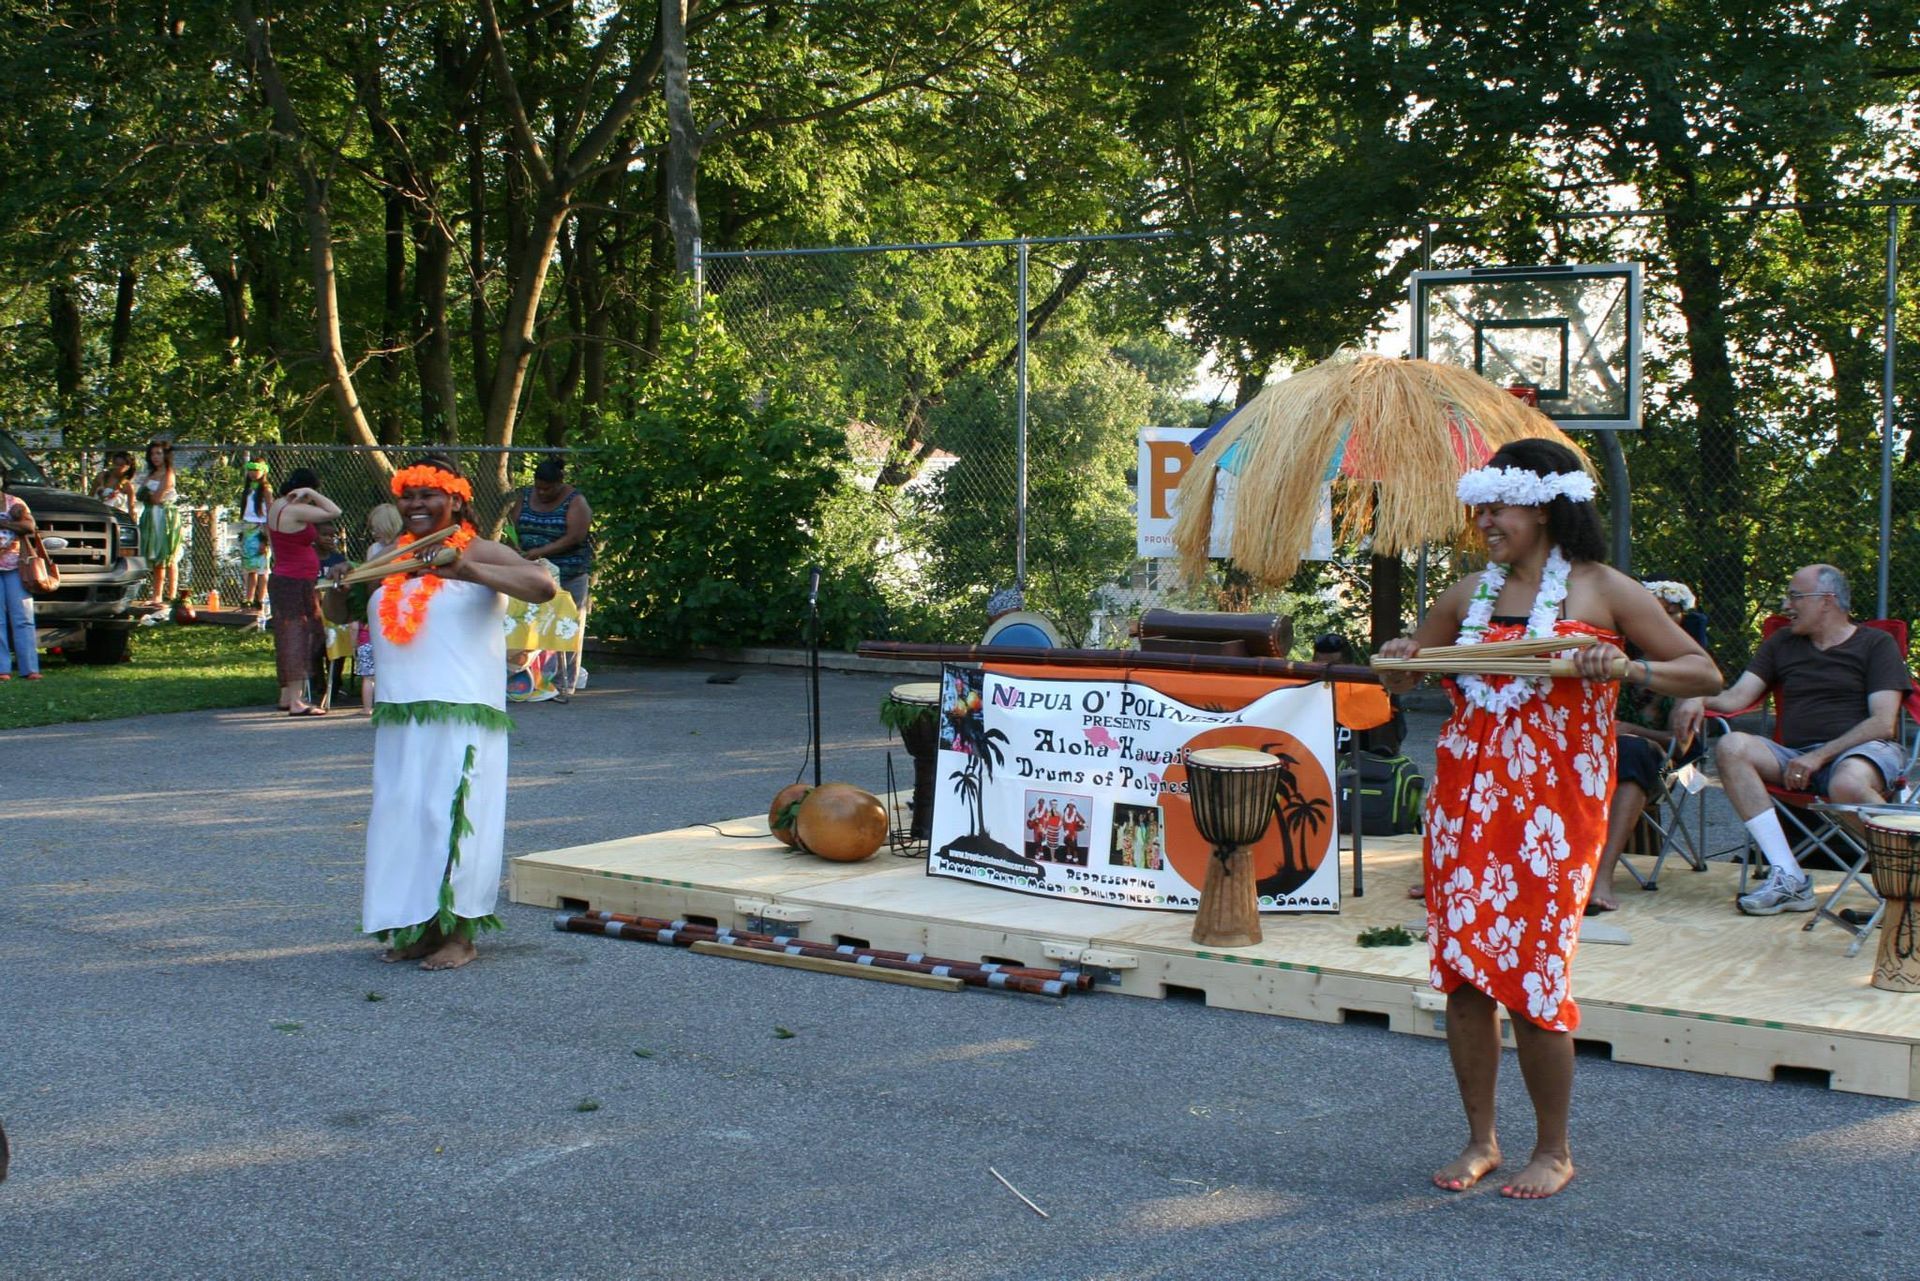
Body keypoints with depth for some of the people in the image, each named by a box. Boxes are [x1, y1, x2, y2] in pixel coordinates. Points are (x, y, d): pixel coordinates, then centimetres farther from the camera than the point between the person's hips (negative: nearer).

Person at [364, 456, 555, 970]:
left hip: (462, 714, -6)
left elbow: (543, 585, -20)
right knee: (400, 818, 7)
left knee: (451, 817, -8)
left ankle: (458, 934, -2)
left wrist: (468, 571, -29)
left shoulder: (477, 553, -1)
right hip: (397, 717, 6)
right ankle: (418, 928, 16)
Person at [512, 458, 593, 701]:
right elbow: (514, 527, 12)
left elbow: (575, 537, -14)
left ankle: (565, 687, 0)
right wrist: (518, 550, -9)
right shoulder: (526, 496, 11)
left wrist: (541, 552, -21)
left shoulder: (575, 501, -5)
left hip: (568, 577, -4)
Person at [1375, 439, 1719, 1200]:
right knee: (1463, 972, 2)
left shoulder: (1601, 591, 0)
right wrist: (1399, 663, 1)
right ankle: (1480, 1141, 17)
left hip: (1554, 805, -4)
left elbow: (1705, 674, -1)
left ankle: (1554, 1151, 12)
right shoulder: (1470, 593, 12)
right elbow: (1406, 677, 25)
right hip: (1465, 798, 4)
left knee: (1532, 976, -6)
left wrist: (1628, 668, -18)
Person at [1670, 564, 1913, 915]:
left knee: (1847, 785, -41)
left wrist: (1819, 757, -17)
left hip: (1862, 750, -5)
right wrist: (1700, 700, -12)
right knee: (1731, 748, -25)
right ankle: (1788, 878, -31)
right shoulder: (1781, 643, 22)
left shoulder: (1876, 644, 6)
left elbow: (1883, 724, -6)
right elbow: (1737, 696, 12)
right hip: (1796, 756, 5)